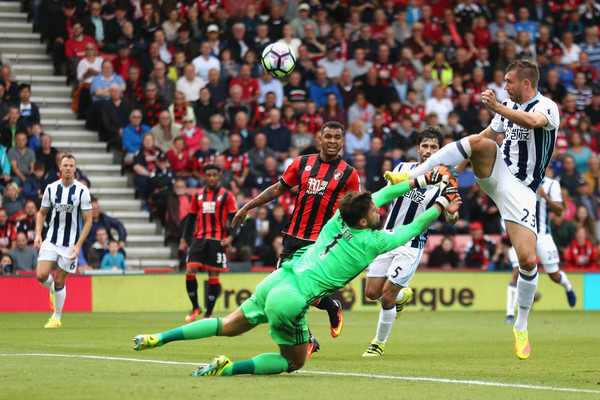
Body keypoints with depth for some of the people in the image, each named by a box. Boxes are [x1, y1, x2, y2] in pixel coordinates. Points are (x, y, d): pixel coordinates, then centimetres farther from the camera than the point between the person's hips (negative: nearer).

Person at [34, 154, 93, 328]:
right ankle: (52, 290, 24)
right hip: (51, 240, 2)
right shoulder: (51, 188, 1)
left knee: (59, 282, 1)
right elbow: (42, 213, 14)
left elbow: (88, 221, -6)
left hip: (70, 244, -2)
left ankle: (56, 318, 19)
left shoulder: (82, 191, -9)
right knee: (42, 276, -12)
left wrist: (78, 246, -14)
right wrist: (38, 234, -1)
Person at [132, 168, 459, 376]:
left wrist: (421, 181, 28)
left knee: (228, 326, 23)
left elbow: (380, 195, 23)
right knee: (294, 361, 12)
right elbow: (416, 227, 6)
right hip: (292, 301, -7)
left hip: (276, 281, 7)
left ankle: (160, 338, 14)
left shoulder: (338, 222, 11)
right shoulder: (373, 242, -6)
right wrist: (442, 202, 19)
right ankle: (228, 369, -7)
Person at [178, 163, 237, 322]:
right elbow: (191, 218, 17)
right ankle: (195, 307, 7)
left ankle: (209, 313, 7)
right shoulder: (198, 196, 12)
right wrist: (183, 239, 10)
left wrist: (230, 236, -14)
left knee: (213, 275, -2)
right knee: (190, 271, -10)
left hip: (217, 241, -3)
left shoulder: (226, 195, 2)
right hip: (199, 238, 3)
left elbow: (235, 218, 0)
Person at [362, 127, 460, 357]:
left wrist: (452, 213, -35)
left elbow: (450, 219, -14)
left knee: (386, 296, -8)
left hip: (412, 245, -4)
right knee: (371, 292, 3)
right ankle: (402, 294, 36)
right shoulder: (403, 168, 1)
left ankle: (379, 342, 13)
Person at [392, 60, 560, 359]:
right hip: (496, 174, 4)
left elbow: (534, 121, -34)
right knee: (479, 142, -28)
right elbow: (487, 134, 29)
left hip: (521, 190, -4)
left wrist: (497, 107, -37)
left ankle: (521, 326, 7)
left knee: (528, 259, -14)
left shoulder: (547, 107, -9)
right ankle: (413, 174, -30)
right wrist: (457, 160, 32)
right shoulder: (510, 108, 12)